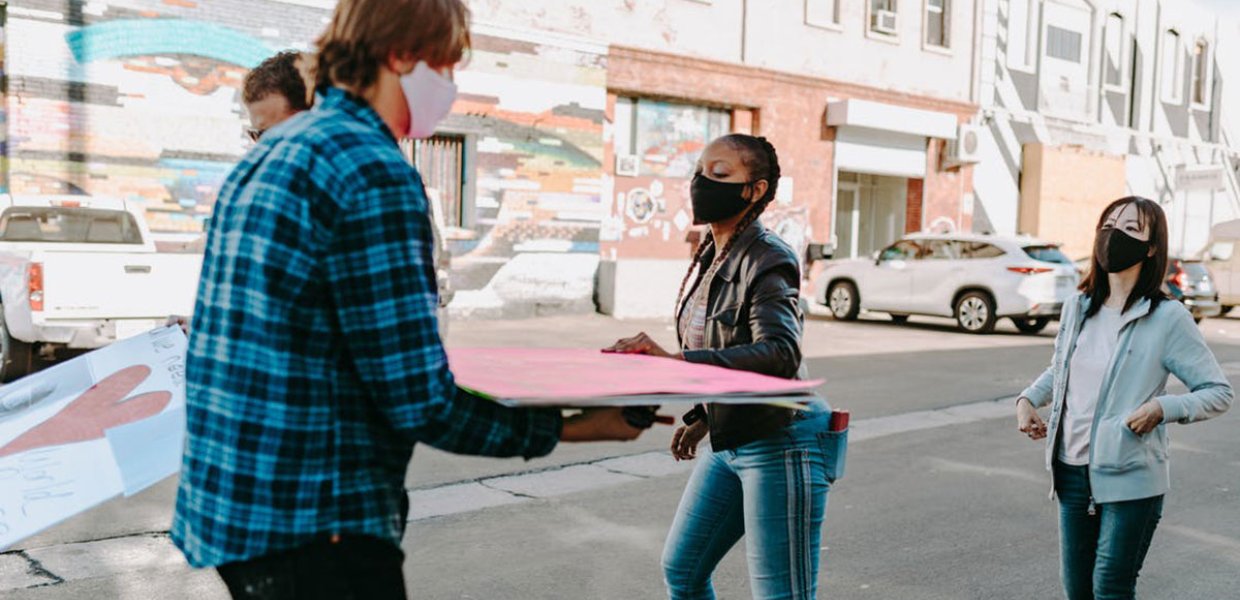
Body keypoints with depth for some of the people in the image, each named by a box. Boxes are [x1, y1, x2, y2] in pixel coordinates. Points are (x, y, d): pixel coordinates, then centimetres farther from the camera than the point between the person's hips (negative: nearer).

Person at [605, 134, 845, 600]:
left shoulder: (766, 260, -18)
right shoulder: (710, 256, 8)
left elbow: (780, 354, -33)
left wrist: (675, 361, -41)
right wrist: (704, 417, 15)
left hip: (779, 443, -9)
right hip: (729, 441, 9)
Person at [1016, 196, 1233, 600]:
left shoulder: (1168, 318, -8)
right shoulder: (1077, 309, 7)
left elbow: (1219, 392, -4)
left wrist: (1163, 408, -20)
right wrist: (1029, 398, 7)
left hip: (1130, 479, -5)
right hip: (1072, 472, 5)